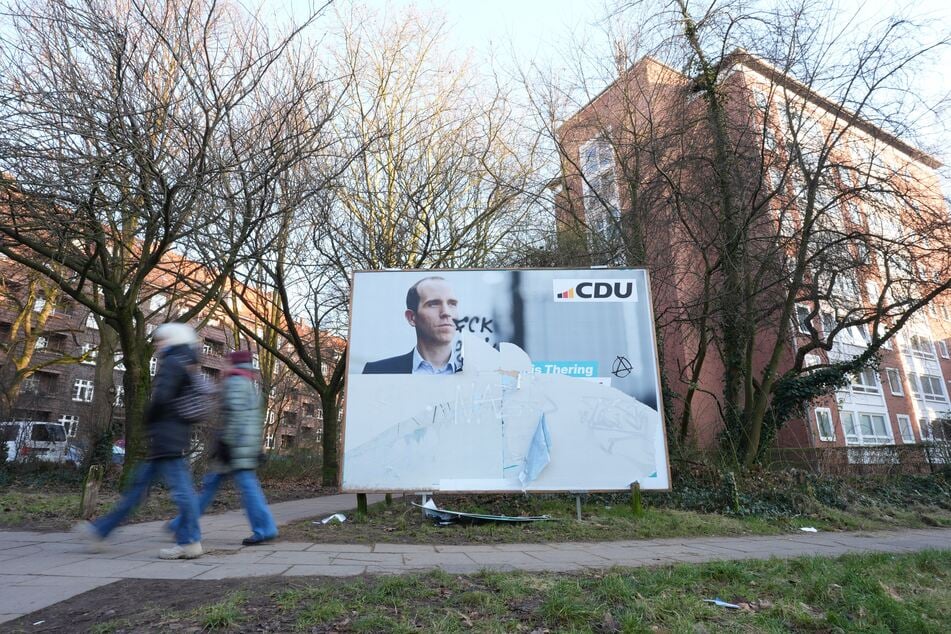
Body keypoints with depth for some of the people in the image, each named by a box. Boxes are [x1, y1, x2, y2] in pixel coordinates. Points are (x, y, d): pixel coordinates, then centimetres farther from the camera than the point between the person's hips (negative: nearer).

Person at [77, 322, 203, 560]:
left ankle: (190, 543, -2)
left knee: (180, 488, -7)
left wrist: (147, 418, -2)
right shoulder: (185, 367, 20)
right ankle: (102, 529, 30)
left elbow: (160, 397, -21)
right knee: (139, 484, 18)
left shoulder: (171, 364, -10)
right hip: (172, 438, 10)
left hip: (165, 437, -10)